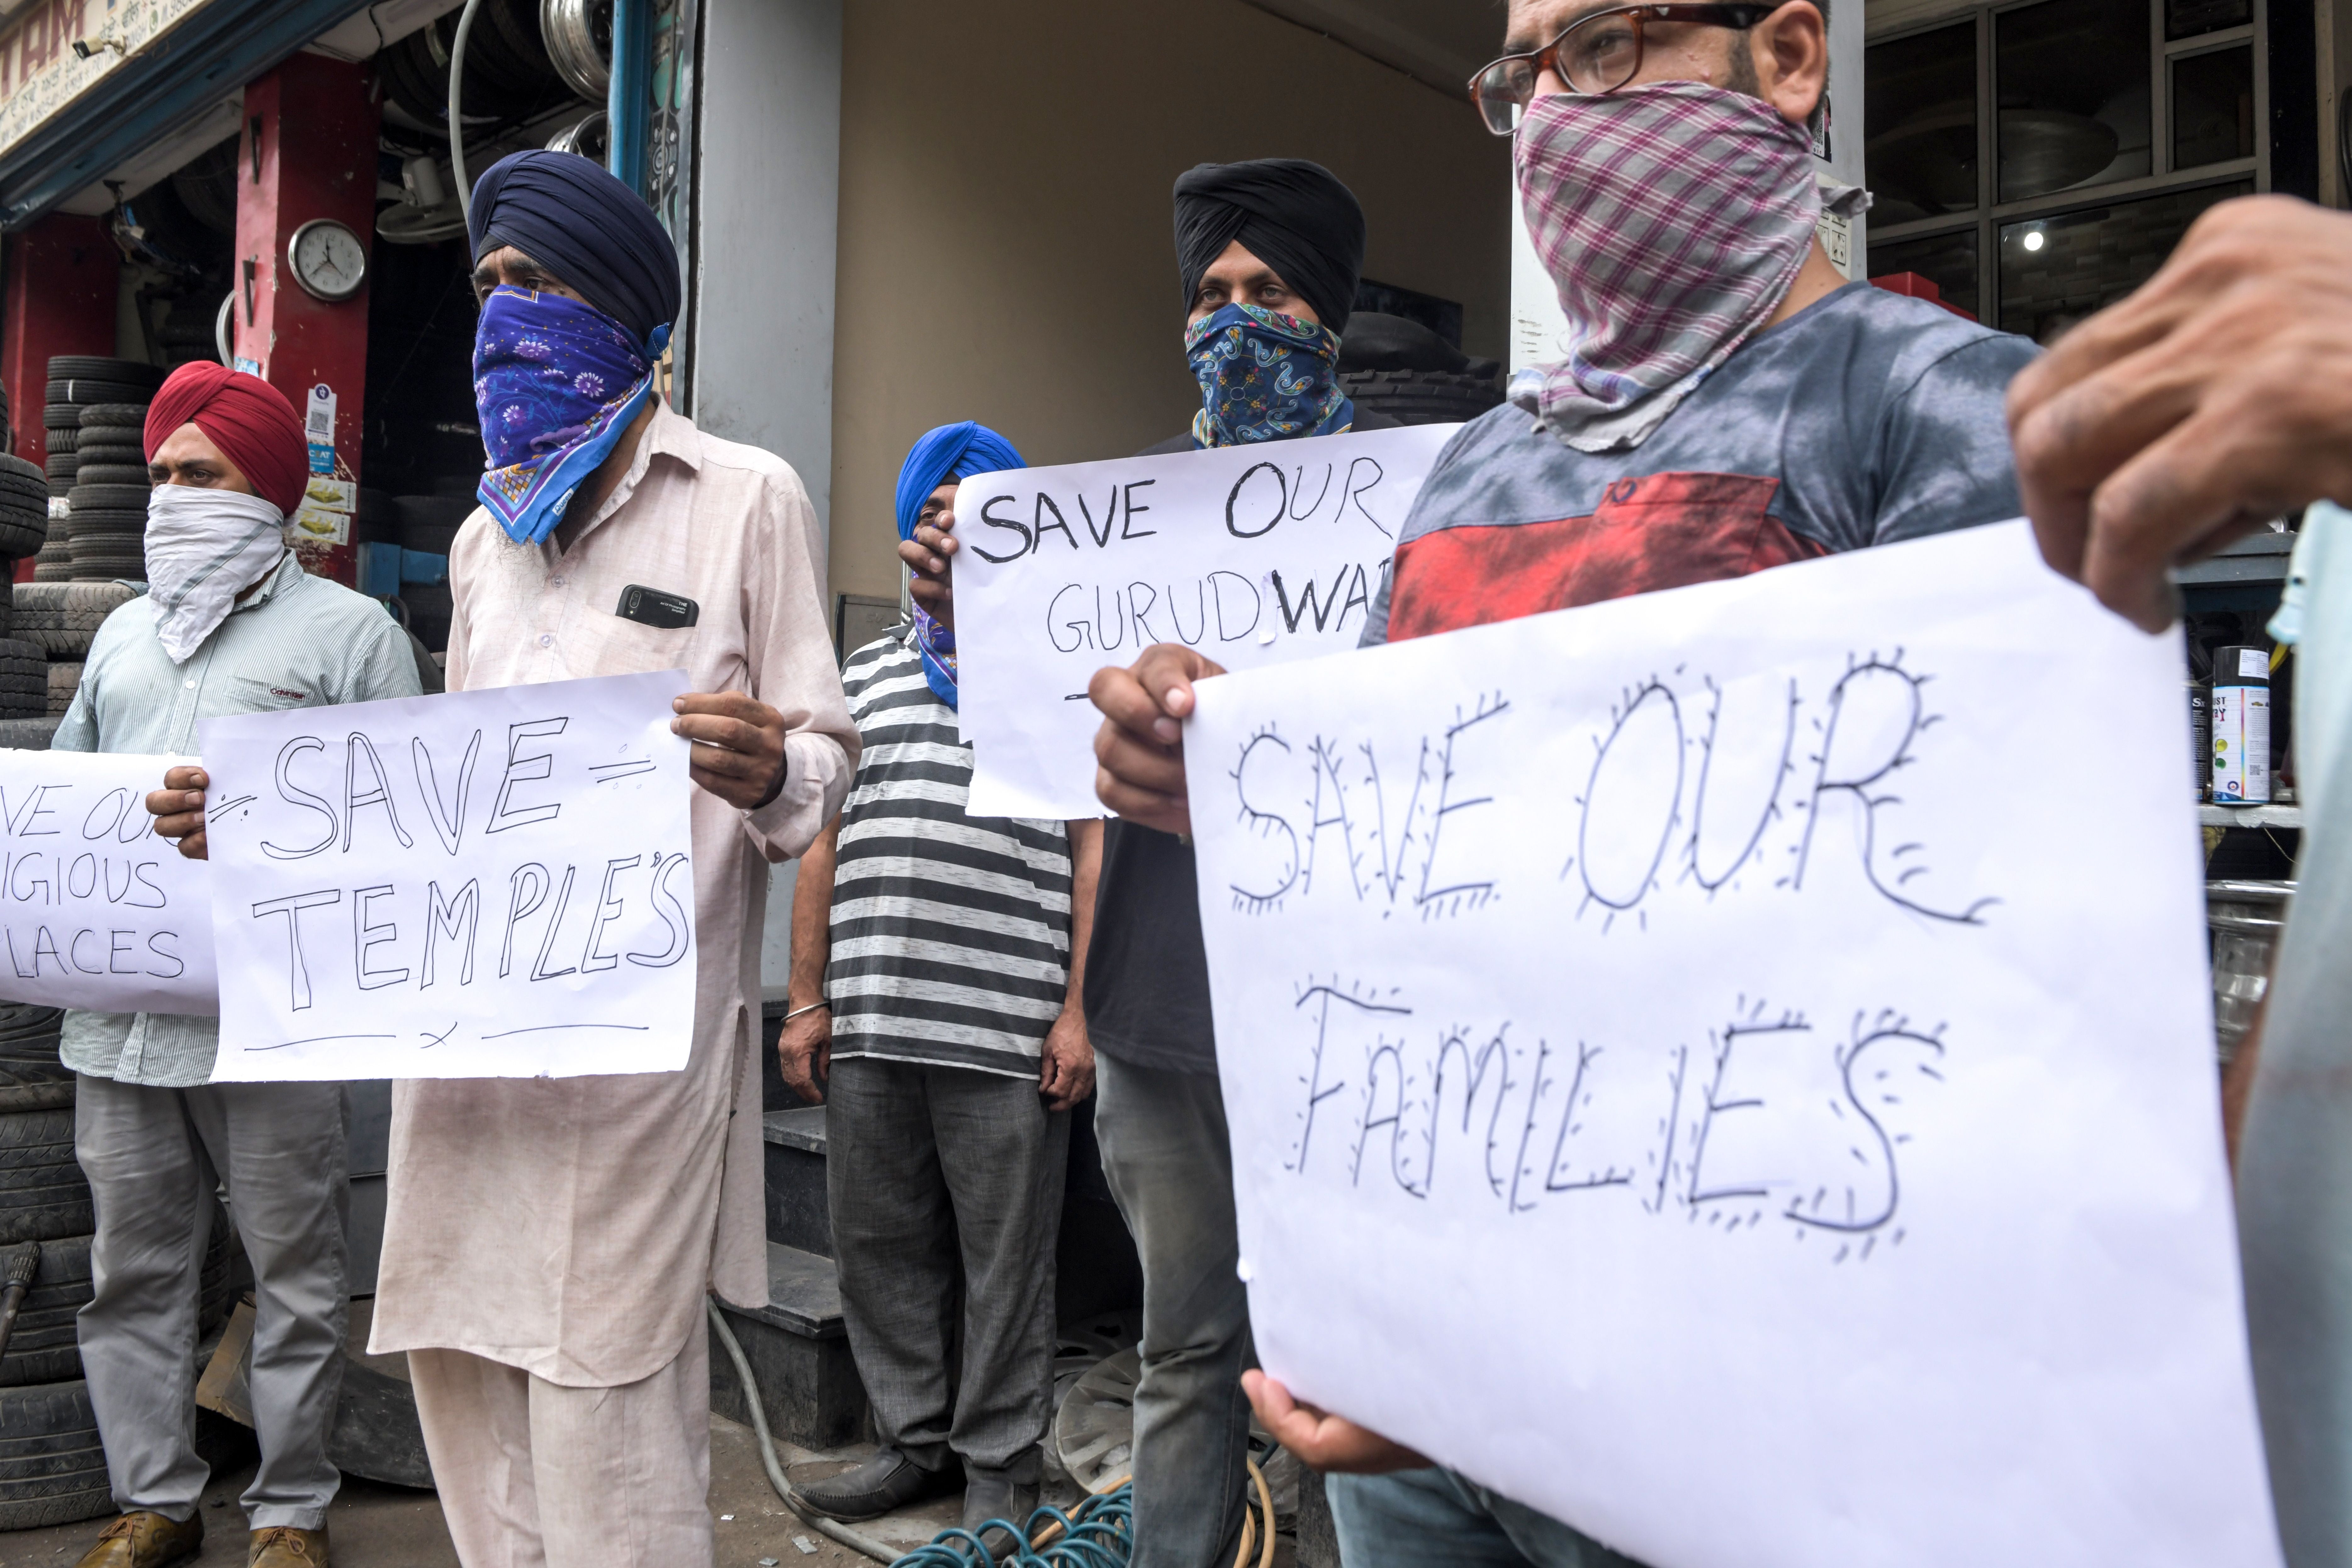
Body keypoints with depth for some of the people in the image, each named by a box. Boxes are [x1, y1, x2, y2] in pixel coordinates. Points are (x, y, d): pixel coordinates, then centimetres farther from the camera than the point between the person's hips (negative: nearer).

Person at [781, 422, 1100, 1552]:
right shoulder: (863, 677, 17)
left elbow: (1093, 851, -1)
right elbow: (824, 844, 17)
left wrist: (1077, 1011, -7)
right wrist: (805, 999, 11)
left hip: (1008, 1028, -4)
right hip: (868, 1026, 5)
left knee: (1005, 1258, 4)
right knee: (878, 1244, 12)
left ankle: (999, 1467, 21)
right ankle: (915, 1442, 29)